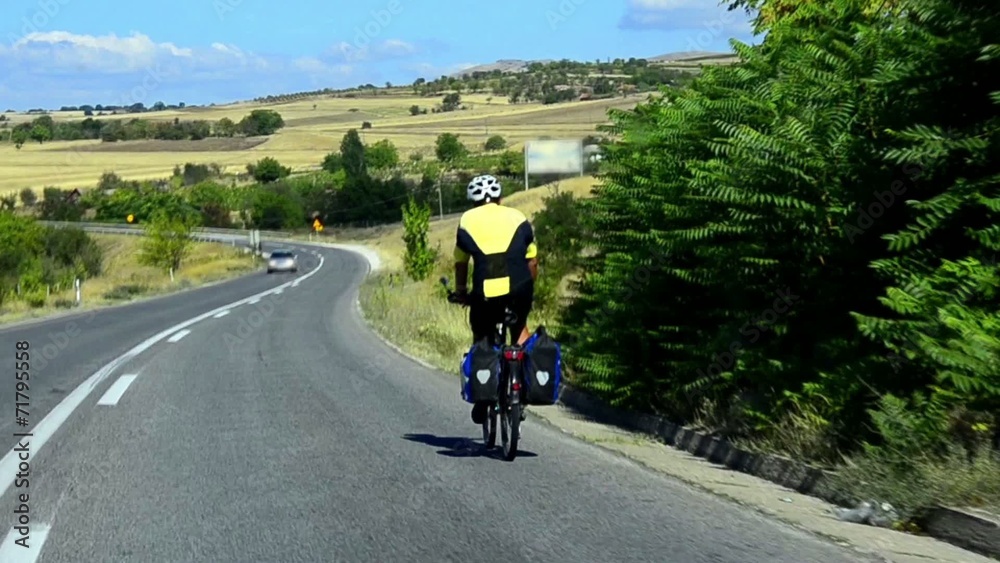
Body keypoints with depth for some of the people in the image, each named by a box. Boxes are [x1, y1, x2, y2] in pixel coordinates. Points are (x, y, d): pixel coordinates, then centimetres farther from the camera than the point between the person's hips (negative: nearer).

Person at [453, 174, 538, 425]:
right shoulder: (517, 218, 14)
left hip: (485, 294, -1)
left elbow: (460, 263, 17)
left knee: (481, 340, 20)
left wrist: (460, 291, 31)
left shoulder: (467, 221, 13)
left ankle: (482, 396, 16)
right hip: (518, 291, 1)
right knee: (520, 329, 29)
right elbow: (532, 262, 15)